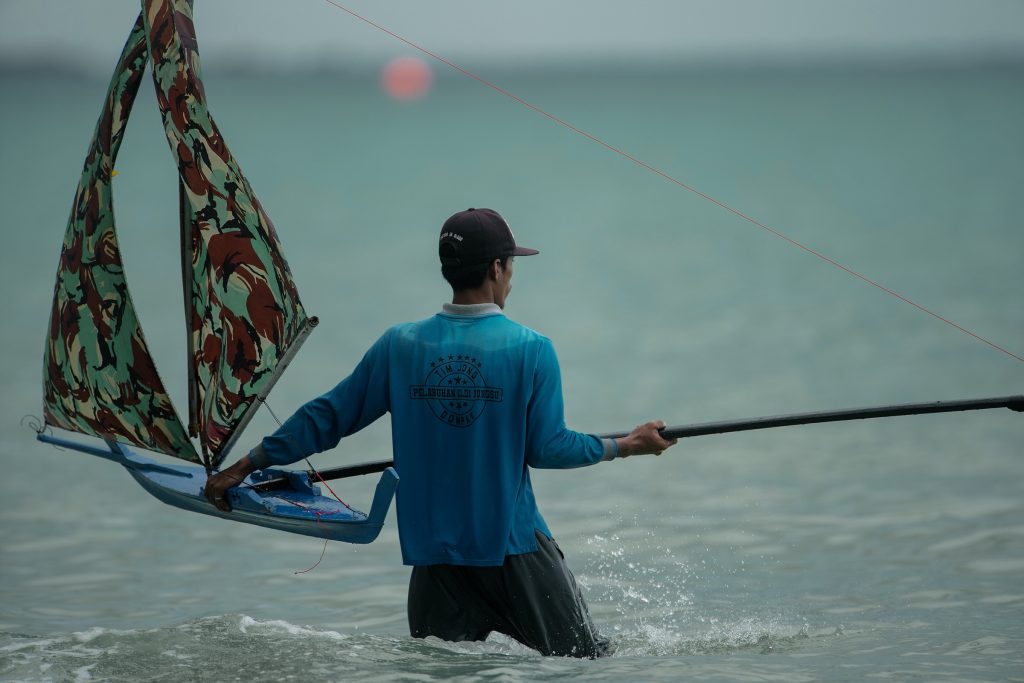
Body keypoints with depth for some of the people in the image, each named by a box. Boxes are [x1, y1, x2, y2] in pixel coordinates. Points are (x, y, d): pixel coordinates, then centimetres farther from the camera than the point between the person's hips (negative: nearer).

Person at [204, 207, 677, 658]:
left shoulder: (399, 346, -1)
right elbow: (548, 448, -5)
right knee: (591, 665, 7)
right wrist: (626, 446, 11)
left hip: (435, 553, 3)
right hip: (515, 548, -3)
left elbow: (328, 418, 4)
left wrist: (245, 467, 15)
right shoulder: (530, 349, -9)